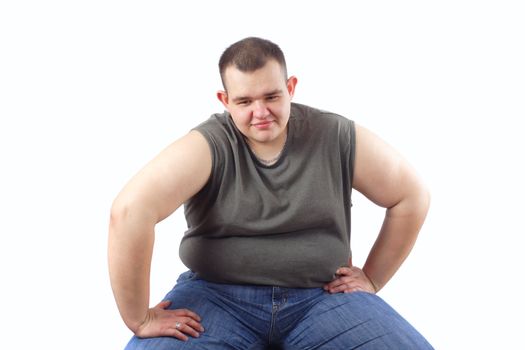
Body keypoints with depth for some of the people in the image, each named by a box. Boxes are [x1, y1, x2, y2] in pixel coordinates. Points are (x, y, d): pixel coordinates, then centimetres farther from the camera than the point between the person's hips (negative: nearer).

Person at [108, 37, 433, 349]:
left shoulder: (337, 138, -3)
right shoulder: (207, 146, -12)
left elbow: (412, 196, 8)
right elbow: (130, 210, -24)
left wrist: (372, 279, 6)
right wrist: (140, 319, -23)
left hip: (321, 296, 2)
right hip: (220, 295, -2)